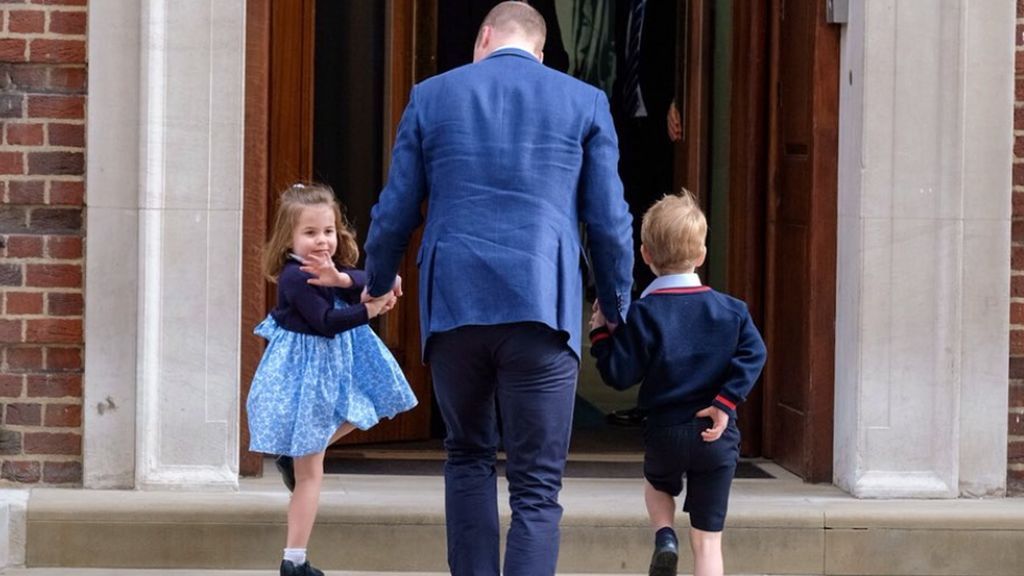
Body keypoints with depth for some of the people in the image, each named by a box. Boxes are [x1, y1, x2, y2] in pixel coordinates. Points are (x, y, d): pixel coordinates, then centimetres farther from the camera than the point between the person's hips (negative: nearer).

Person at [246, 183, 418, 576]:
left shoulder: (335, 266, 4)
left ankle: (295, 455, 22)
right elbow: (326, 321, -26)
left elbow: (366, 281, -15)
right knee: (311, 473, -4)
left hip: (334, 366, 8)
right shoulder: (295, 277, -20)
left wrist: (339, 278, -34)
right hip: (304, 371, -8)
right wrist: (371, 309, -26)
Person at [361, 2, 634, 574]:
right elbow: (609, 221, 6)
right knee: (537, 488, 0)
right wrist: (616, 303, 22)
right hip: (541, 308, -2)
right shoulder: (585, 102, 6)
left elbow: (395, 212, 10)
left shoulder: (432, 96, 9)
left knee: (469, 457, 22)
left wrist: (379, 284, 29)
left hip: (452, 306, 2)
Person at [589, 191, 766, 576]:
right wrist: (726, 402, -7)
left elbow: (619, 375, -9)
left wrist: (601, 334, 5)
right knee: (708, 539, 4)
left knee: (657, 484, 34)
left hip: (665, 432, -1)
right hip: (717, 436, 1)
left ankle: (664, 536, 7)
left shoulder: (644, 314, -8)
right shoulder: (730, 310, 1)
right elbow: (753, 355, -7)